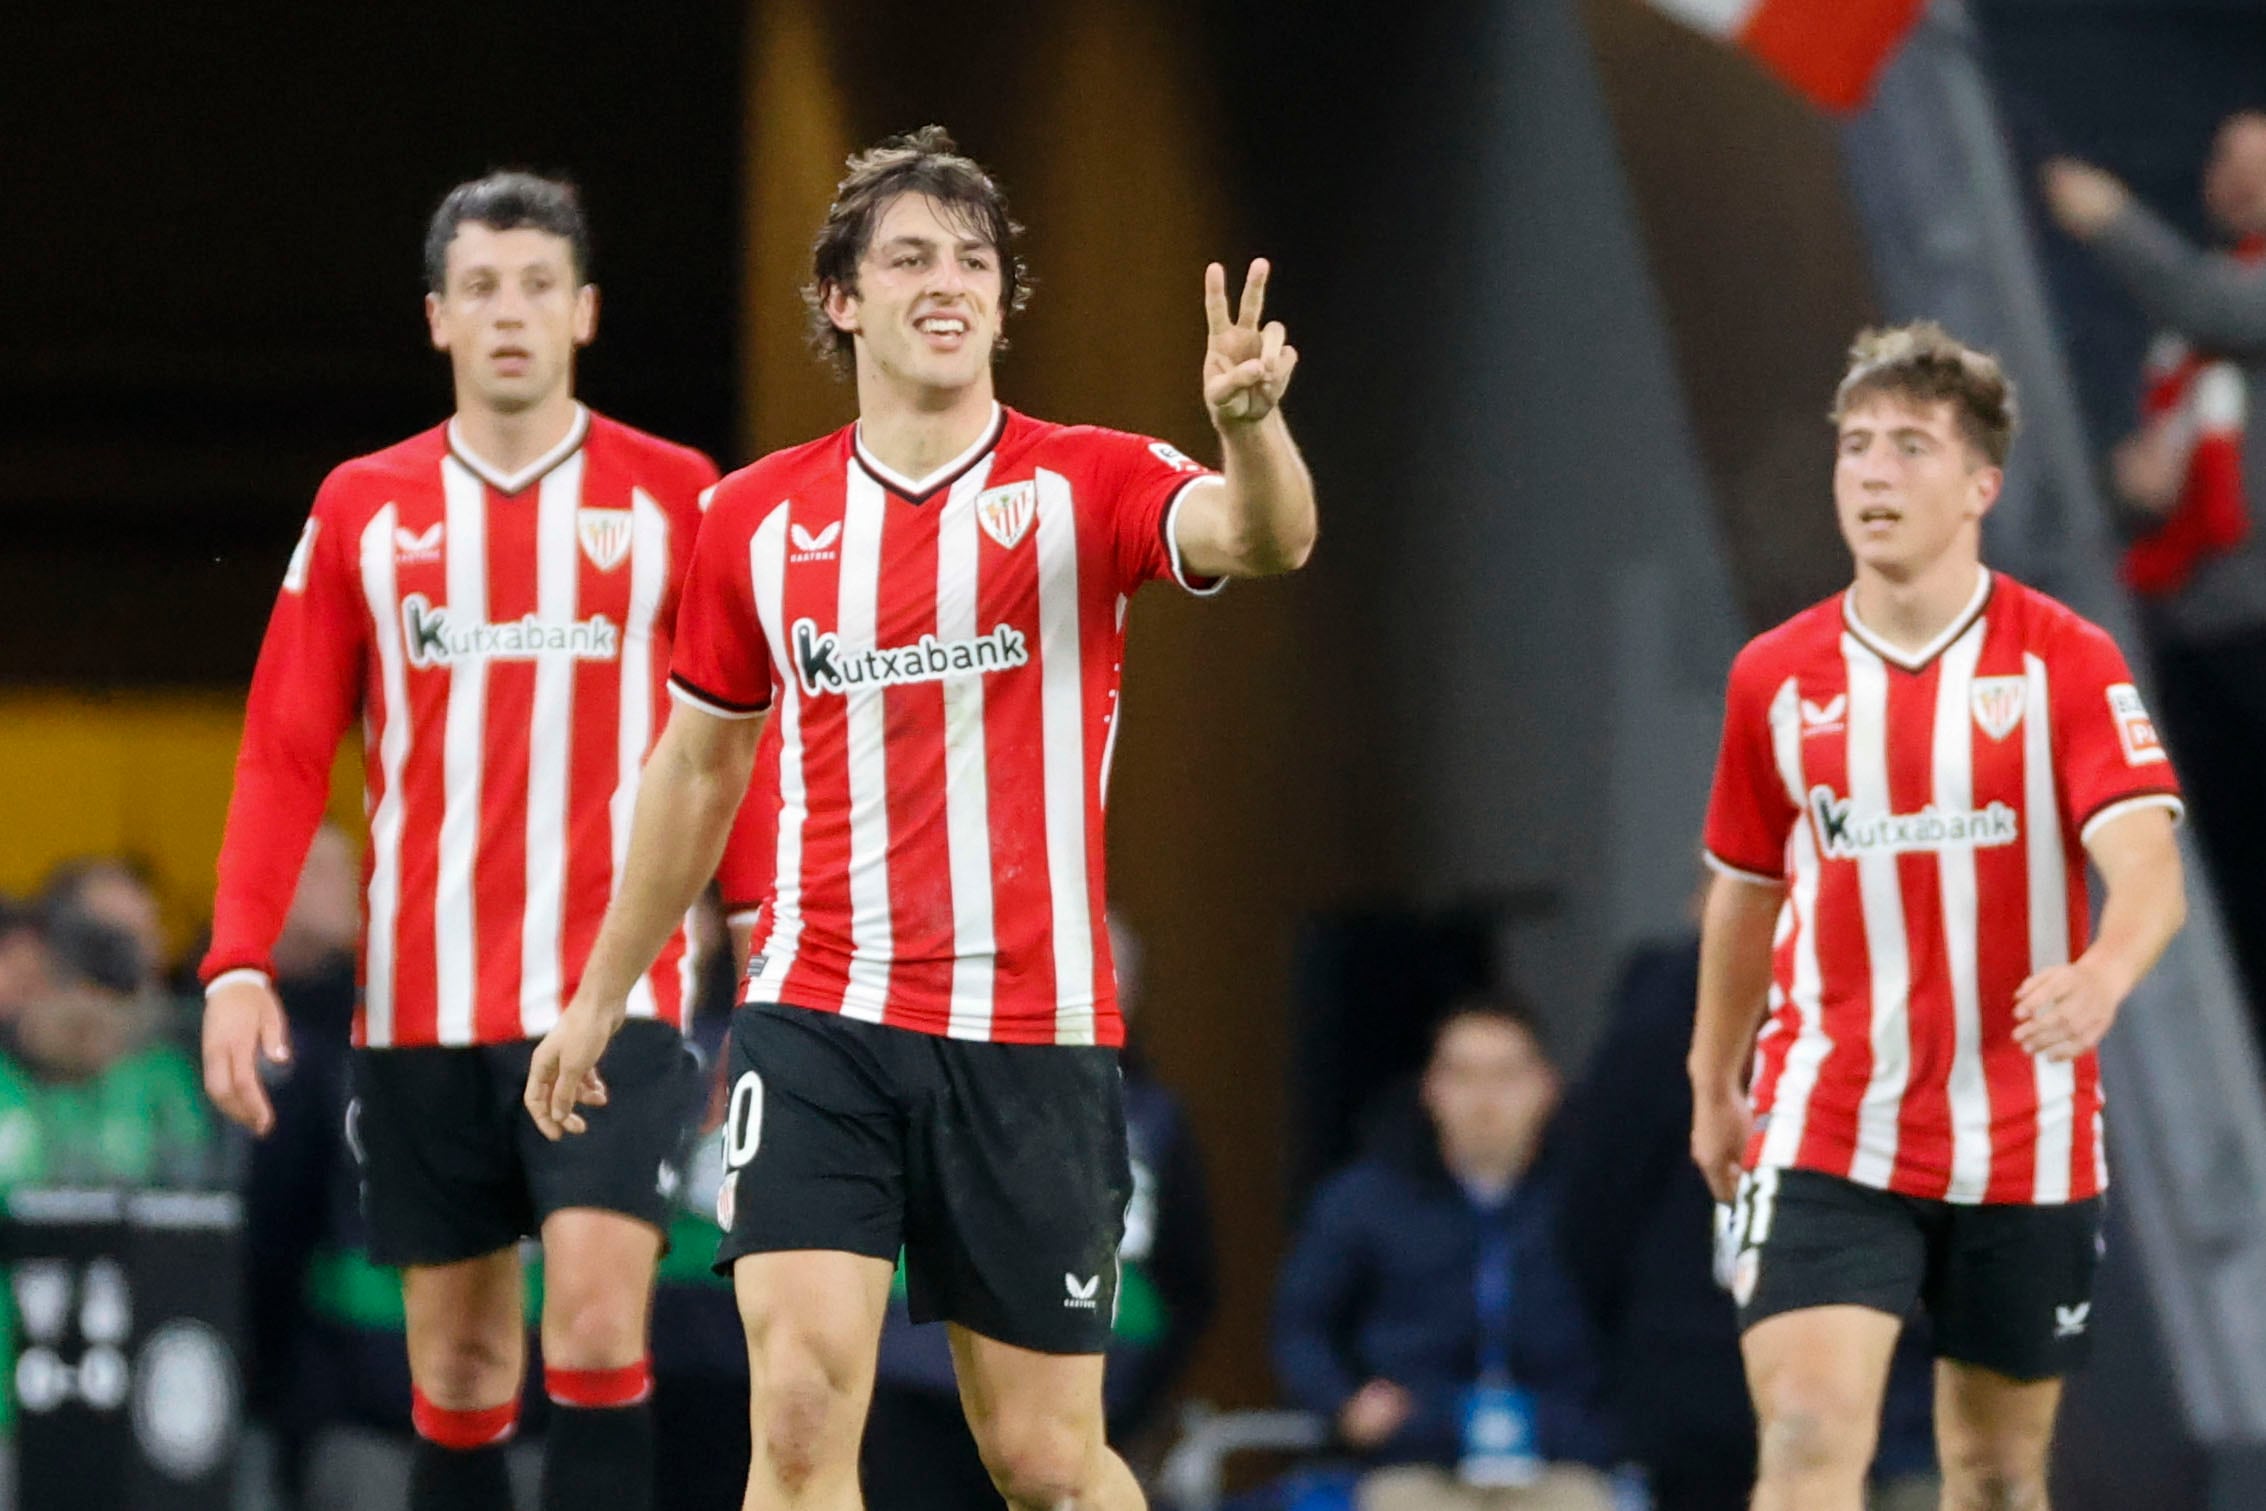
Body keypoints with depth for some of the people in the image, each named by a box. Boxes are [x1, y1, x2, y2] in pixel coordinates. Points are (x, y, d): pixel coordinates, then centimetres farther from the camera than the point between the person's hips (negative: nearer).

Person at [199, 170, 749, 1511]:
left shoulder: (674, 497, 3)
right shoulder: (364, 507, 8)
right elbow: (287, 756, 6)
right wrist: (240, 964, -4)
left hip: (614, 992, -3)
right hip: (421, 998, 3)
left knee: (597, 1322, -16)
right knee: (457, 1366, 7)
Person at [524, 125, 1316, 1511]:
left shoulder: (1084, 485, -1)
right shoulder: (759, 517, 6)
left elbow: (1262, 540, -23)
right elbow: (701, 766, 19)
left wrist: (1251, 422, -45)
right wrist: (601, 996, 23)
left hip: (1032, 1038, -1)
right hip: (821, 1021, 1)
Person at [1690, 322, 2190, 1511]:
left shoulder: (2066, 663, -7)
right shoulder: (1774, 678, 3)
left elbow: (2148, 868, -20)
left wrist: (2102, 976, -41)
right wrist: (1714, 1084, 25)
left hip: (2021, 1146, -1)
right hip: (1824, 1135, 1)